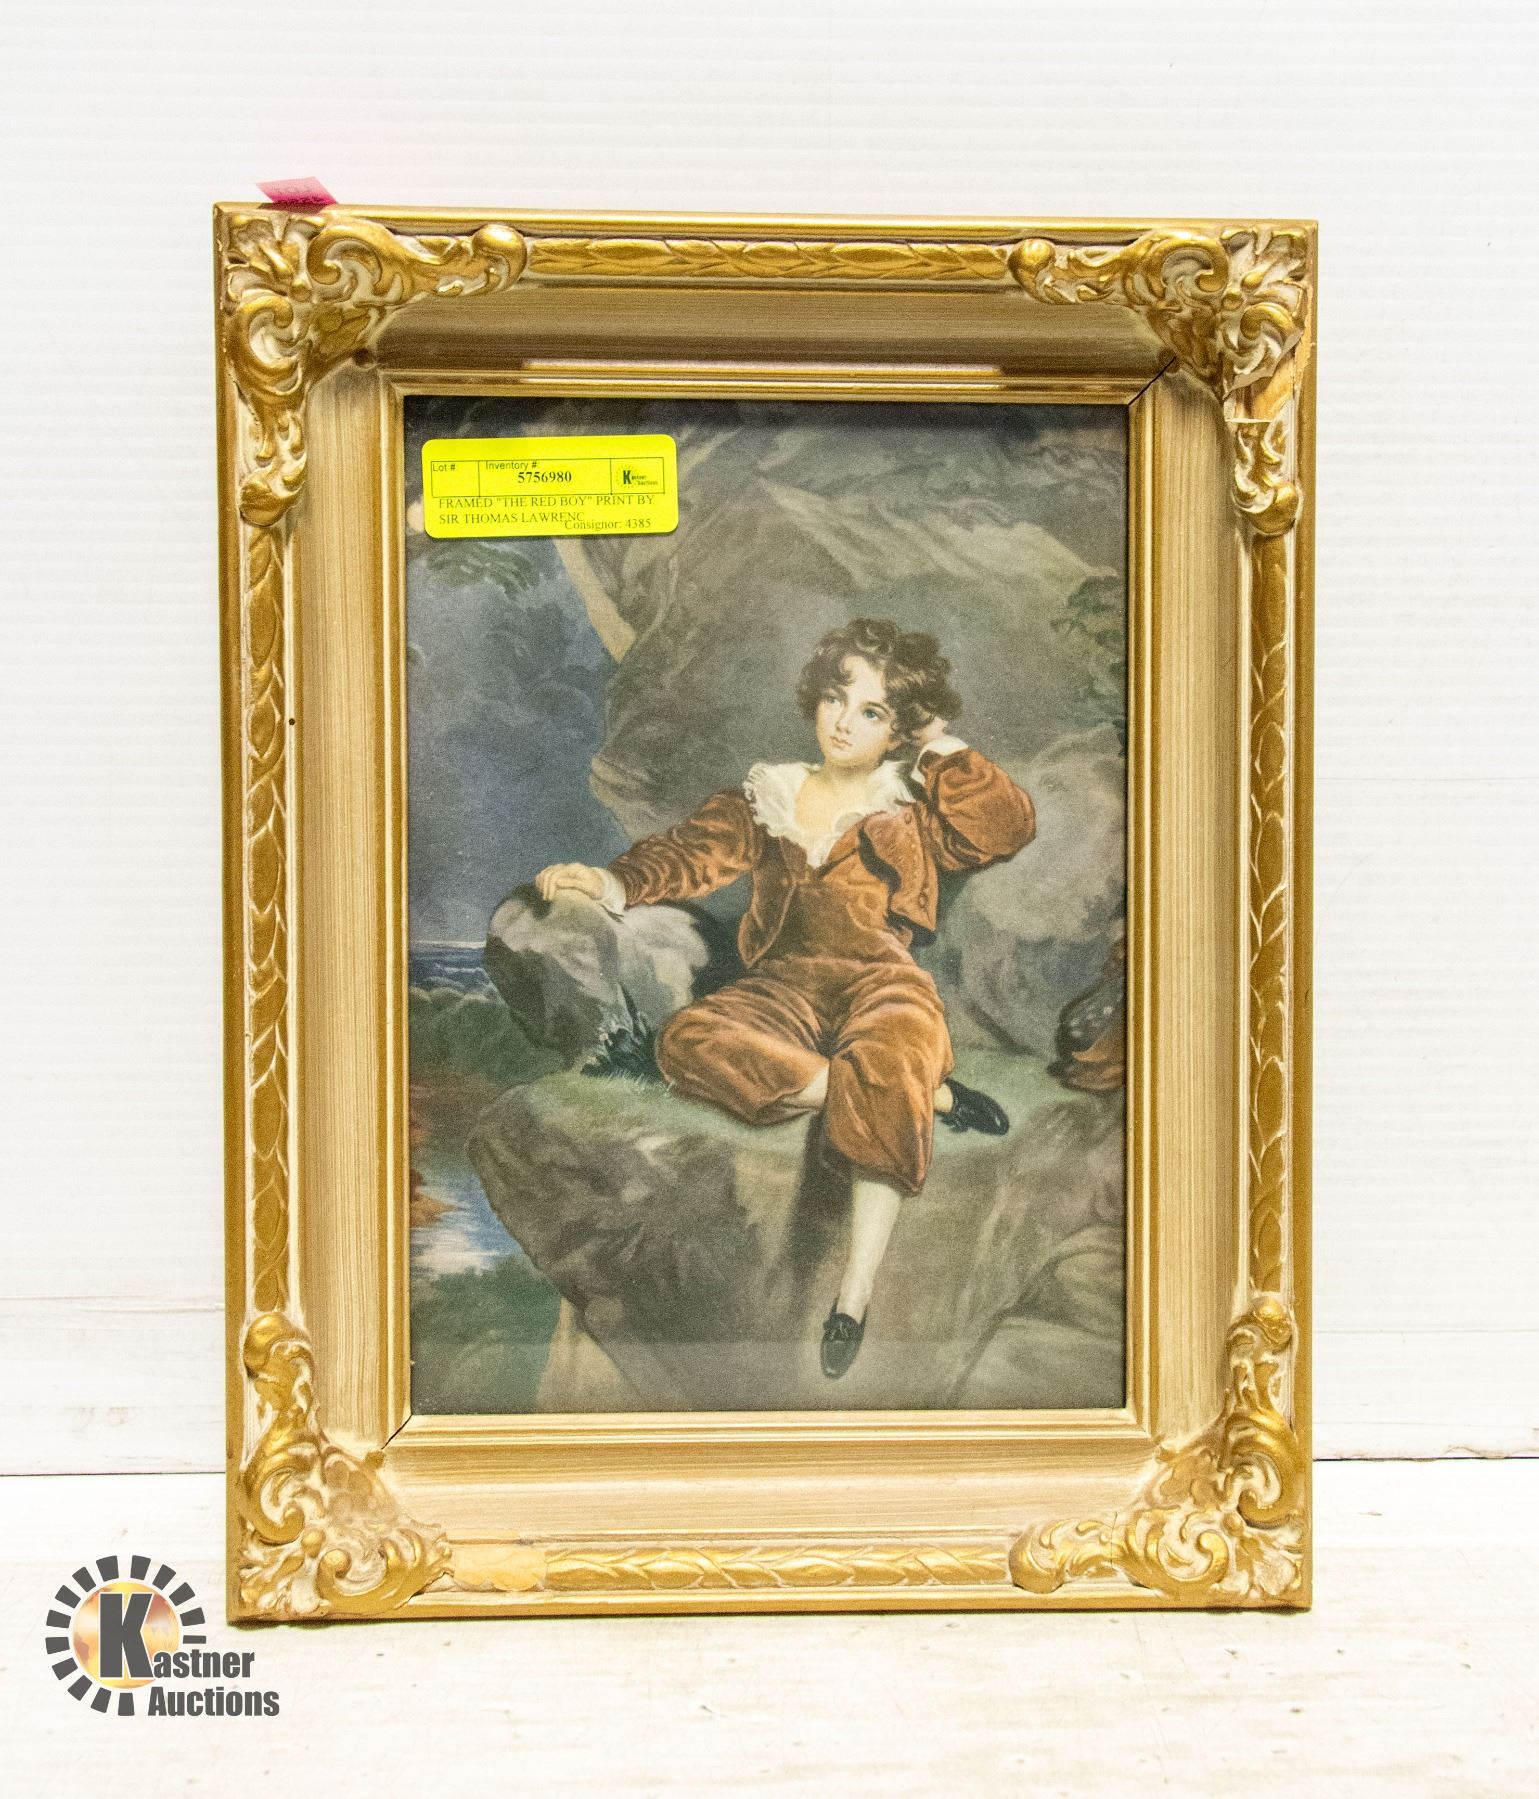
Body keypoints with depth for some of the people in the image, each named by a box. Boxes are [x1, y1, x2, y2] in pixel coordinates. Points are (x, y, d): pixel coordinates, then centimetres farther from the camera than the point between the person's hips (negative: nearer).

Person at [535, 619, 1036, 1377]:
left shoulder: (912, 807, 18)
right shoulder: (766, 796, 23)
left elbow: (1010, 825, 2)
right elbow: (692, 852, 10)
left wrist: (942, 750, 12)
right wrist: (615, 881, -9)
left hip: (881, 979, -2)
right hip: (784, 987, 3)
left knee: (891, 1062, -39)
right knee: (690, 1039, -32)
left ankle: (854, 1294, -36)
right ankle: (932, 1094, -25)